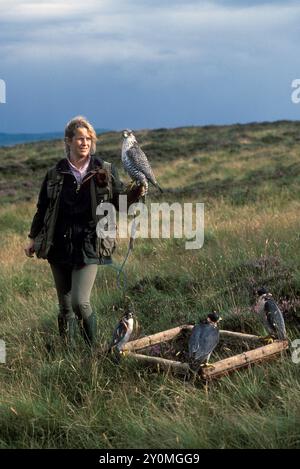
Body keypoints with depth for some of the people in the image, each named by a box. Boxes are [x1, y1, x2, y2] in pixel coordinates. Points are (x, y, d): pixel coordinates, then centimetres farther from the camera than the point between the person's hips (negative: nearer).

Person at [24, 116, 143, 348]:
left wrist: (134, 195, -14)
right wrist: (33, 238, 15)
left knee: (80, 302, -13)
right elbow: (43, 209, 14)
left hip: (89, 246, -2)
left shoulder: (106, 171, 1)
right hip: (59, 246, 2)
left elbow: (118, 203, 5)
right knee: (65, 306, 10)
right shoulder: (55, 174, 4)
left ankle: (94, 348, 7)